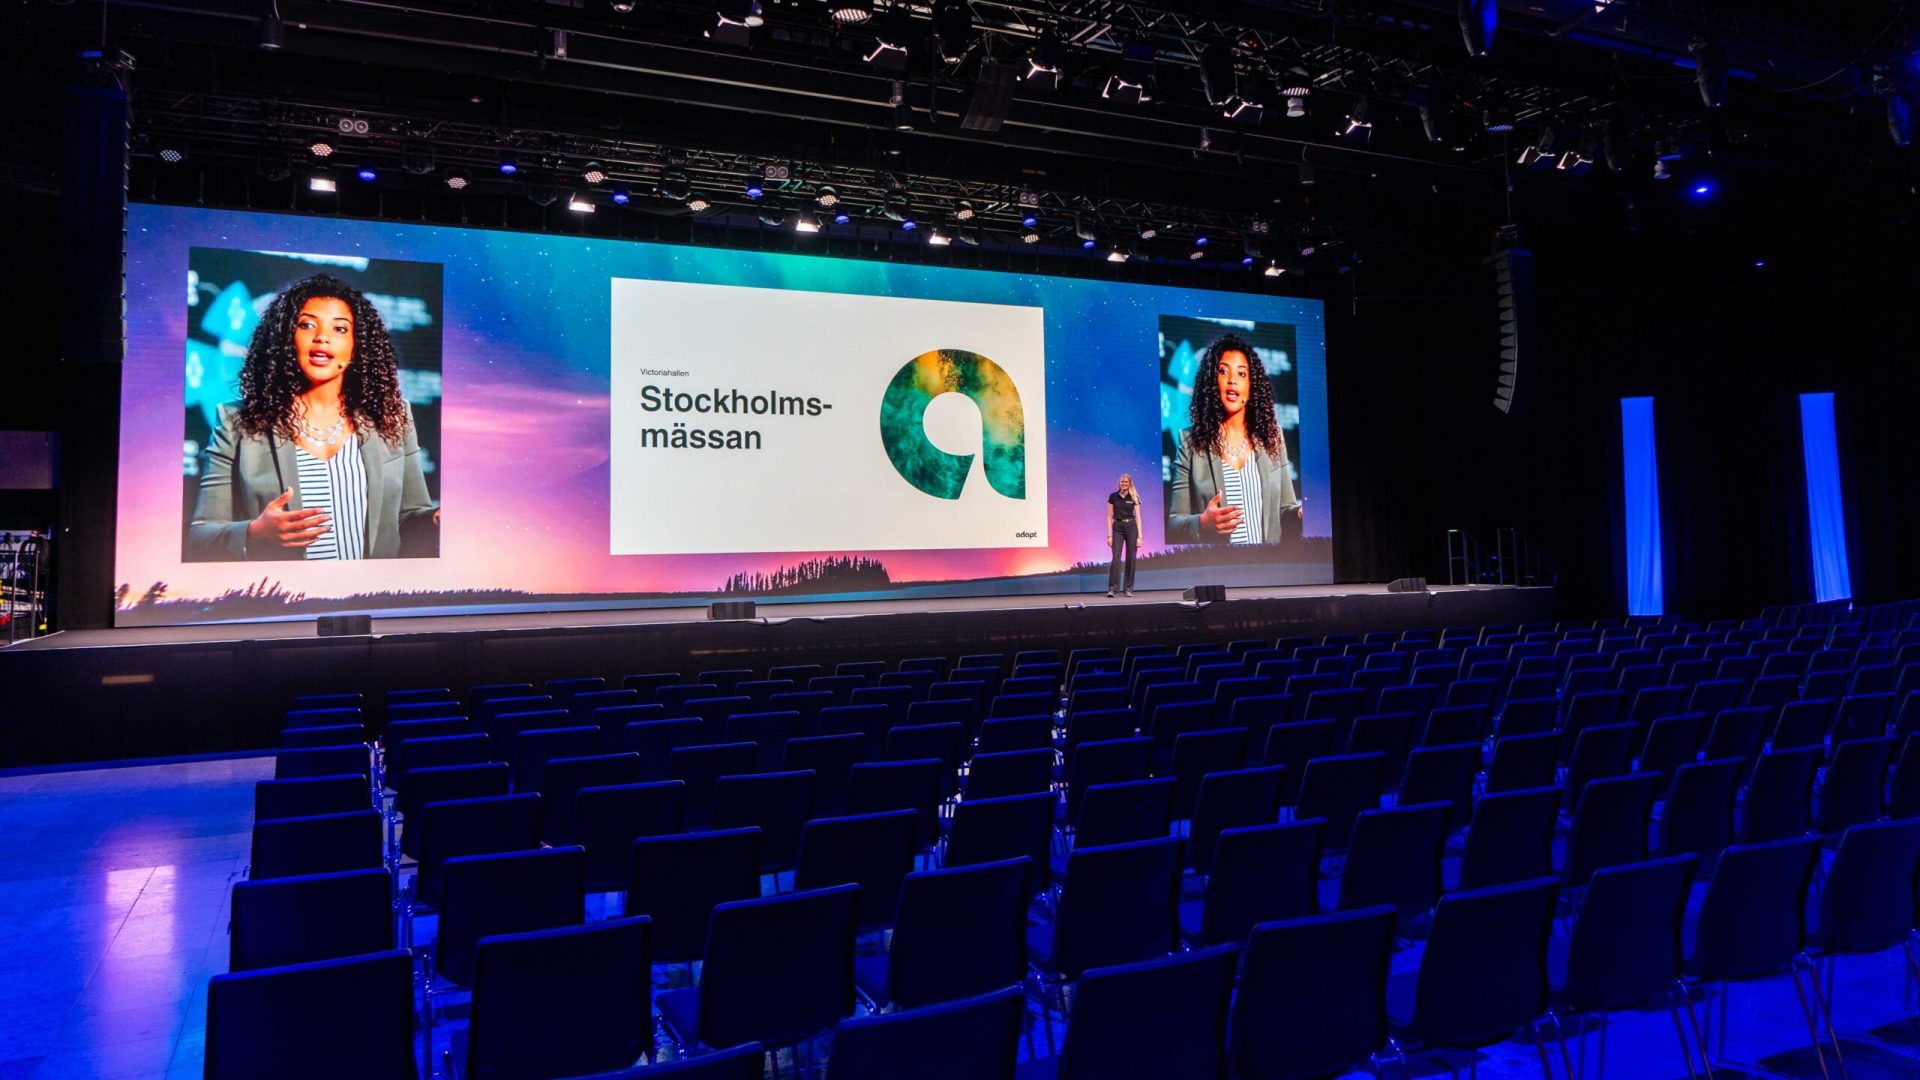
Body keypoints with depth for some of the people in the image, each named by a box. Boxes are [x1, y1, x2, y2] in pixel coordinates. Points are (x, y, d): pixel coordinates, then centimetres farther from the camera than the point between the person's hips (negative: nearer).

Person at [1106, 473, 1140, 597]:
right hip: (1117, 528, 0)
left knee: (1131, 558, 1)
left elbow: (1138, 517, 2)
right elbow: (1109, 516, 3)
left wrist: (1139, 536, -6)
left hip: (1131, 527, 1)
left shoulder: (1134, 498, 4)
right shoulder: (1113, 497, 4)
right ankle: (1112, 587, -12)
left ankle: (1129, 589, 7)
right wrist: (1109, 535, -4)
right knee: (1116, 557, -11)